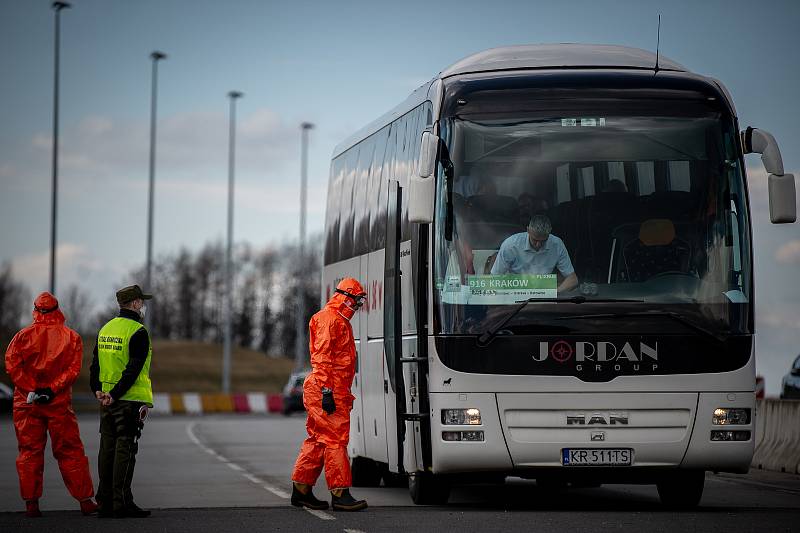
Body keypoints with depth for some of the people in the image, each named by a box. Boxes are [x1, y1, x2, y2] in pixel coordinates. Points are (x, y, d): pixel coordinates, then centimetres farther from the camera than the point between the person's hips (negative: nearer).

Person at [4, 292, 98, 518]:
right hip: (59, 402, 0)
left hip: (27, 403, 0)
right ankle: (85, 501, 6)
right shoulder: (72, 337, 1)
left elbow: (12, 365, -9)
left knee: (29, 451, 6)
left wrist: (31, 390, -10)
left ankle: (31, 503, 2)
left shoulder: (24, 335, 1)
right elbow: (73, 369, -10)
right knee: (70, 451, 5)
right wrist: (52, 390, -12)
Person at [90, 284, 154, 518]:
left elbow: (95, 364, 11)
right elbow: (133, 369, -19)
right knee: (125, 449, -6)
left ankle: (104, 502, 11)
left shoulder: (106, 329, 14)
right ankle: (122, 503, -7)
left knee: (107, 448, 9)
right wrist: (115, 395, -18)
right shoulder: (138, 332, -11)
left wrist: (98, 390, 2)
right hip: (130, 400, -7)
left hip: (106, 400, 7)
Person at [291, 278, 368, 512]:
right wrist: (327, 391, -23)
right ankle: (340, 494, -11)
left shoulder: (339, 321, 23)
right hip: (327, 390, -10)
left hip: (335, 391, 10)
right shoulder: (329, 319, -10)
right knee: (335, 439, -10)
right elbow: (322, 357, -18)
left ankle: (301, 490, 15)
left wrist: (344, 394, 26)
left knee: (318, 440, 11)